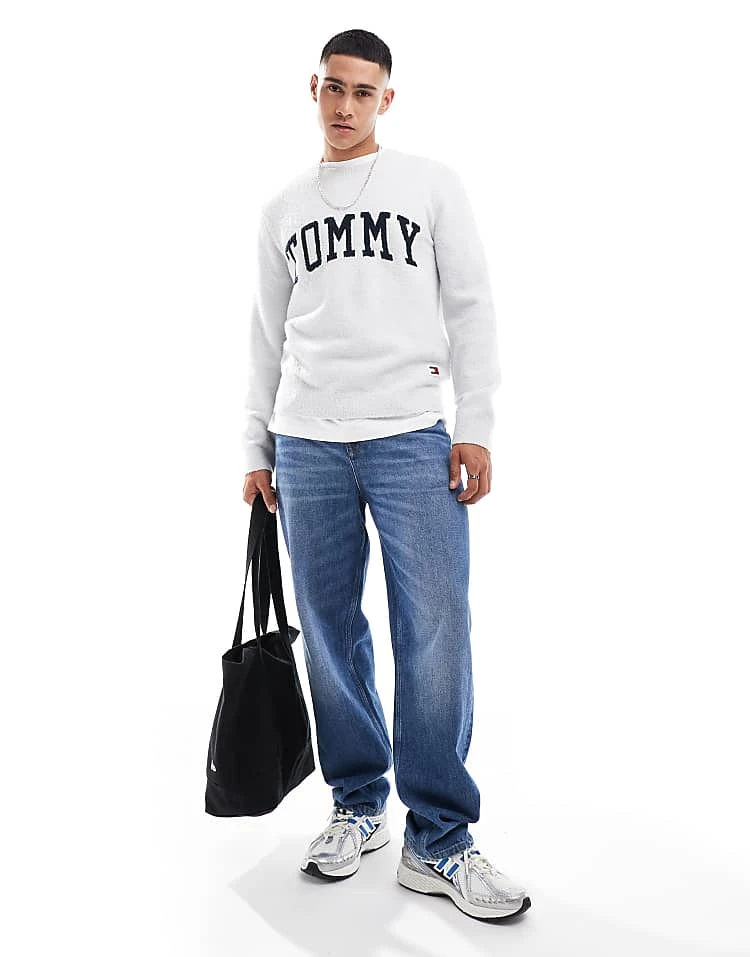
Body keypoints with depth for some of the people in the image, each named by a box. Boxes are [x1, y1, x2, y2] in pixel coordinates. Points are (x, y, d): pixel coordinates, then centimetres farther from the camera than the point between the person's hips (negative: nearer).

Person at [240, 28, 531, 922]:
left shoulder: (433, 184, 9)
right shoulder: (283, 208, 16)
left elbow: (470, 310, 4)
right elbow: (267, 338, 16)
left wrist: (475, 428, -6)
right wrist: (256, 450, 11)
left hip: (413, 440, -2)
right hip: (307, 445, 3)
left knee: (434, 638, -7)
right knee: (330, 635, 5)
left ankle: (438, 842, 4)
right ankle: (359, 806, 22)